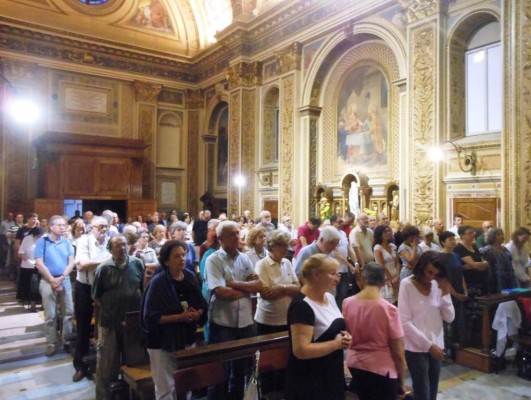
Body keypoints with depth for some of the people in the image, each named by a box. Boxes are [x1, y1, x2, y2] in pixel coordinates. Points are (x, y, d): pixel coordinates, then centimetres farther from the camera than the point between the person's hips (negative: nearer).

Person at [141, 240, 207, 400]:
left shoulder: (191, 277, 0)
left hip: (186, 339, 5)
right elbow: (151, 317, -17)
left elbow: (202, 305, 8)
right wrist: (179, 317, -23)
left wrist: (197, 314, -14)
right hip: (163, 342, -5)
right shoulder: (158, 283, -15)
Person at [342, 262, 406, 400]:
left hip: (355, 365, 5)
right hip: (381, 369, -4)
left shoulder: (347, 303, -7)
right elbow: (398, 352, -12)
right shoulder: (389, 309, -18)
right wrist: (401, 381, 0)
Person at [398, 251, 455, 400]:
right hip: (416, 348, -5)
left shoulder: (437, 285, 2)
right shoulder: (407, 284, -12)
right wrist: (428, 345, -14)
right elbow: (405, 322, -14)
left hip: (437, 346, 5)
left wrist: (445, 292, -8)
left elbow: (449, 318, 1)